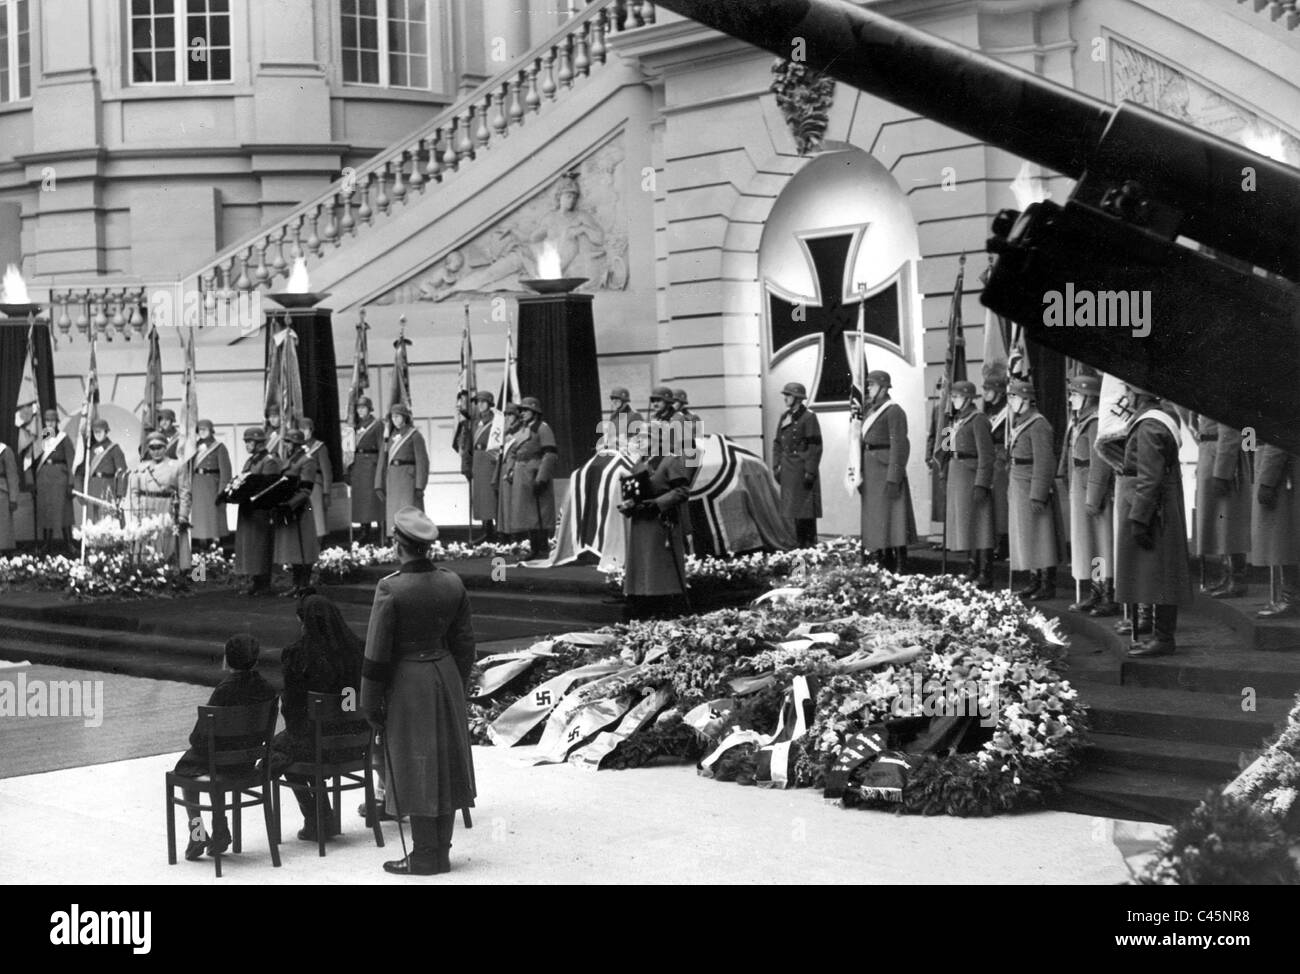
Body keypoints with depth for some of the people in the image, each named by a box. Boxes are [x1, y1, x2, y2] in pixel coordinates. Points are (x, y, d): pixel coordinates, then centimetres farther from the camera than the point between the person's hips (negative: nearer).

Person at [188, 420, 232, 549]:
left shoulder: (219, 447, -2)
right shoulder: (197, 447, 13)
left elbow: (225, 470, -7)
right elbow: (191, 469, 13)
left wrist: (222, 490, -14)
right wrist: (190, 488, 5)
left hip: (212, 483, -5)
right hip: (197, 484, 5)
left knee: (213, 513, -7)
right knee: (198, 514, 3)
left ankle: (215, 541, -5)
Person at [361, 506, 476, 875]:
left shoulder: (390, 588, -17)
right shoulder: (453, 584, -1)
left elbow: (377, 651, -14)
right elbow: (464, 643, 6)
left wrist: (370, 702, -5)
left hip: (407, 680, -6)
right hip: (446, 676, 6)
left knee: (414, 766, 2)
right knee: (444, 762, 12)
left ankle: (425, 857, 7)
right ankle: (441, 851, 20)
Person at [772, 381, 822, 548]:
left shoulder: (808, 417, -8)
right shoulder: (784, 417, 13)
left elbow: (815, 447, -11)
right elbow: (777, 444, 17)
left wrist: (810, 472, -15)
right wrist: (776, 467, 9)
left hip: (802, 469, -7)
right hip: (788, 471, 7)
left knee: (806, 509, -6)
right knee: (794, 509, 11)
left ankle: (810, 545, -1)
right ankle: (799, 545, 18)